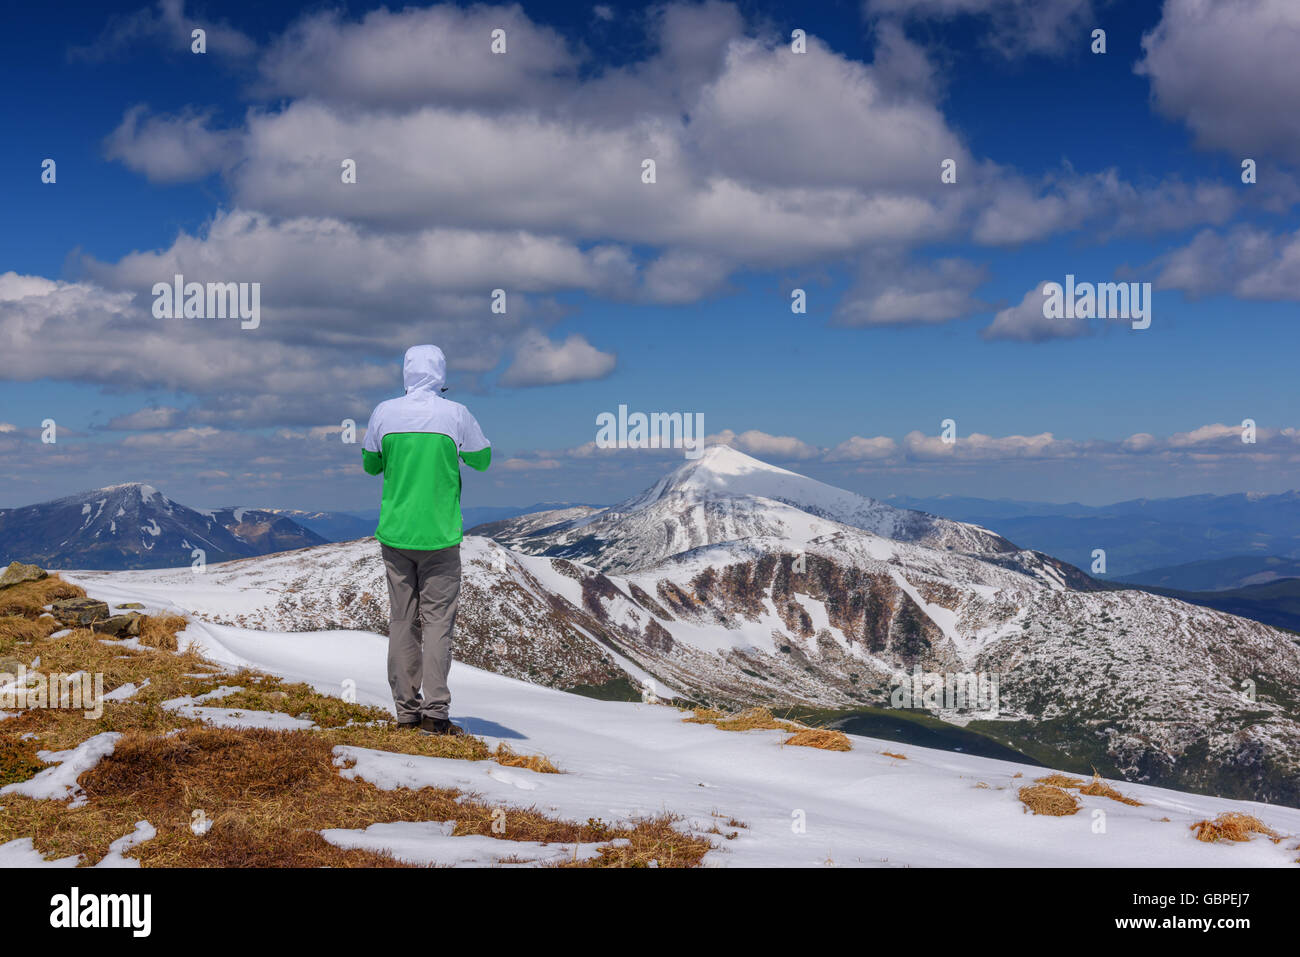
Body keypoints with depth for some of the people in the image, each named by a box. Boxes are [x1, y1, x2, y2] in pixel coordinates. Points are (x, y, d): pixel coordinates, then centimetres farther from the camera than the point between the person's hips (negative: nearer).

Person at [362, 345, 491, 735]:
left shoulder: (385, 412, -1)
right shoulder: (456, 414, -8)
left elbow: (370, 465, 12)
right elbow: (482, 460, 6)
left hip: (395, 533, 3)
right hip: (440, 535, -3)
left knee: (402, 620, 9)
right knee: (437, 619, 0)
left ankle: (407, 710, 13)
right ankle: (435, 713, -4)